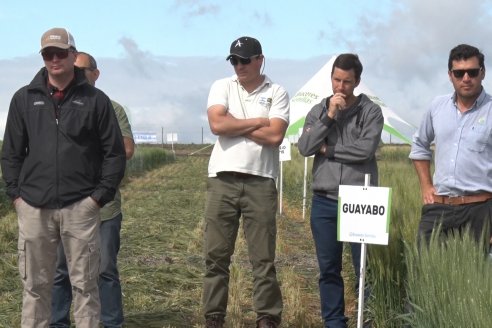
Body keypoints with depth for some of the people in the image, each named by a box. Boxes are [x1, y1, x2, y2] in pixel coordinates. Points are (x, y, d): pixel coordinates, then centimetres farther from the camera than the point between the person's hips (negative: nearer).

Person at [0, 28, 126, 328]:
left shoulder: (95, 100, 3)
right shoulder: (24, 98, 9)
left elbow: (115, 153, 3)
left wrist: (100, 196, -3)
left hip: (81, 207, -2)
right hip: (34, 208, 2)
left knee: (85, 283, 4)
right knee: (35, 284, 8)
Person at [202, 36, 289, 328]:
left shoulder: (277, 93, 3)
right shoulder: (222, 87, 8)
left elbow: (275, 136, -11)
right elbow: (217, 124, -9)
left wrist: (235, 125, -6)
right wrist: (258, 122, -5)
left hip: (261, 182, -1)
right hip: (223, 180, 2)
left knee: (264, 258, 2)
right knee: (216, 255, 4)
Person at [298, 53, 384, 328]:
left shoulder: (371, 111, 0)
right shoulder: (318, 111, 10)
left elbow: (366, 149, -14)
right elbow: (304, 148, -4)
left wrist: (328, 150, -4)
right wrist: (329, 116, -9)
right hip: (324, 202, 3)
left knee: (365, 268, -1)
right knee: (329, 269, 9)